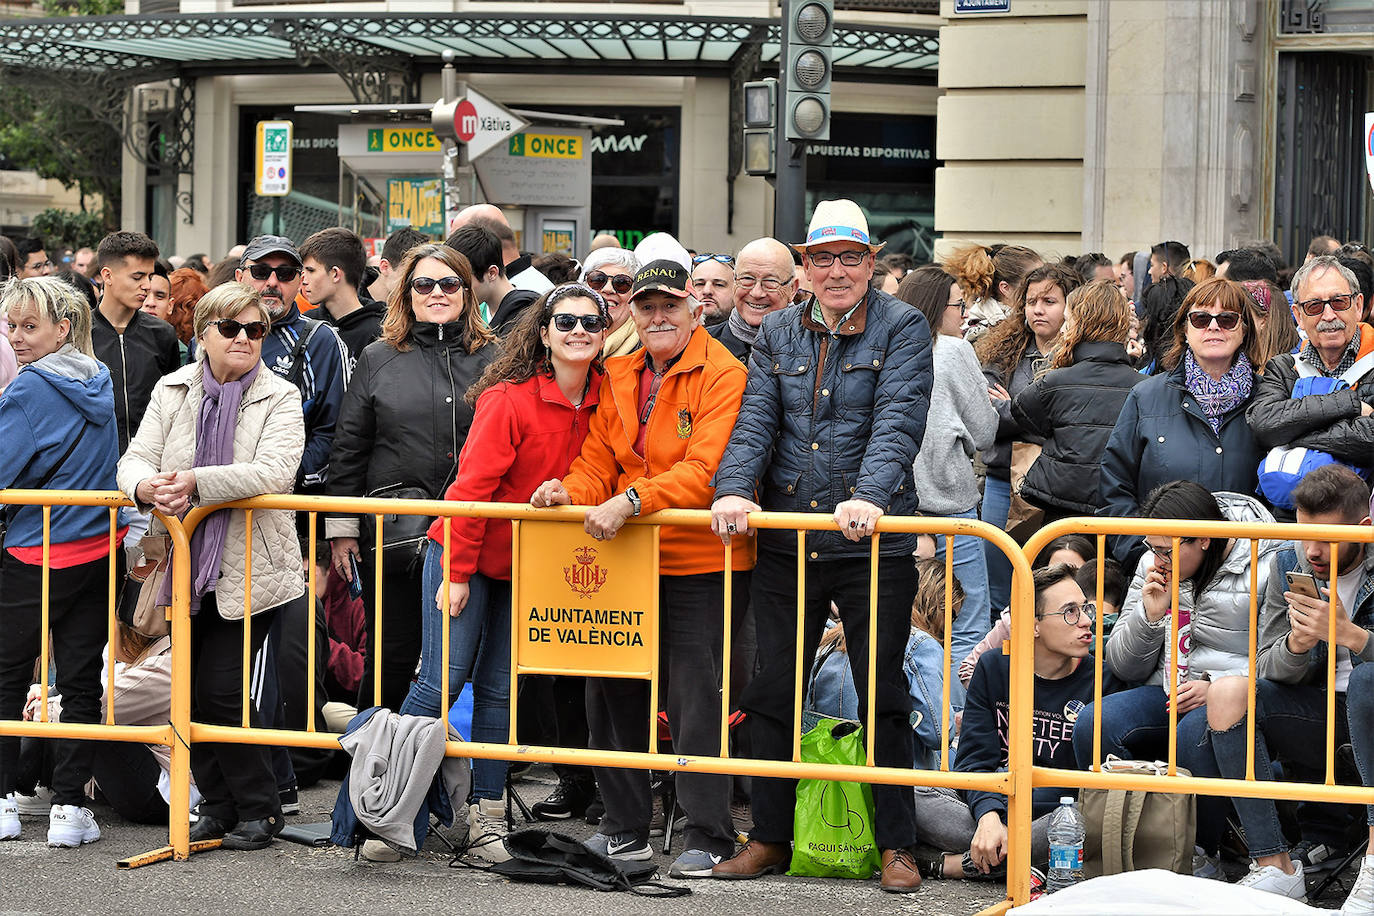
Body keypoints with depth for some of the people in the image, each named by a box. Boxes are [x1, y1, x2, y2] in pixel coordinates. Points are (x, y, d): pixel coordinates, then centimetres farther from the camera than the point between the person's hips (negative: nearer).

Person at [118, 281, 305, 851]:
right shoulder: (173, 390, 7)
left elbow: (274, 472, -20)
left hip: (249, 568, -4)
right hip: (188, 564, 4)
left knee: (221, 690, -9)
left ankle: (257, 810, 7)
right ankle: (218, 808, 22)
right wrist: (147, 487, -25)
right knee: (190, 693, 7)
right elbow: (136, 458, 0)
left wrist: (196, 481, -30)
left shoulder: (279, 398, -5)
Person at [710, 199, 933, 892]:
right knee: (771, 691, 8)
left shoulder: (903, 329, -2)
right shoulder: (777, 334, 11)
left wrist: (870, 496, -30)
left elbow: (897, 420, -14)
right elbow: (756, 420, 2)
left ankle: (896, 845, 11)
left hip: (872, 546, -4)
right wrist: (735, 490, -16)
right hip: (786, 542, 4)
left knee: (882, 695, 2)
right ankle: (770, 836, 19)